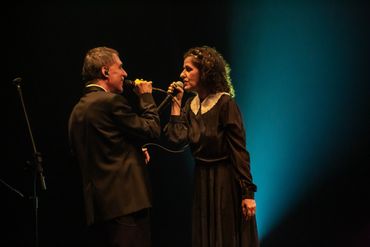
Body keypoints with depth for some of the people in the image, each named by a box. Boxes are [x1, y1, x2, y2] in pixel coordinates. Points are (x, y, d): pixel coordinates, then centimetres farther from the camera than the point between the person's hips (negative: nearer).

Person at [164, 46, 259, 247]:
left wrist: (247, 193, -20)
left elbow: (239, 150, -16)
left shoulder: (225, 104, -13)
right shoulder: (191, 105, 8)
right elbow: (177, 138, -5)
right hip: (202, 180, 7)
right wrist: (176, 104, -4)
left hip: (226, 180, -7)